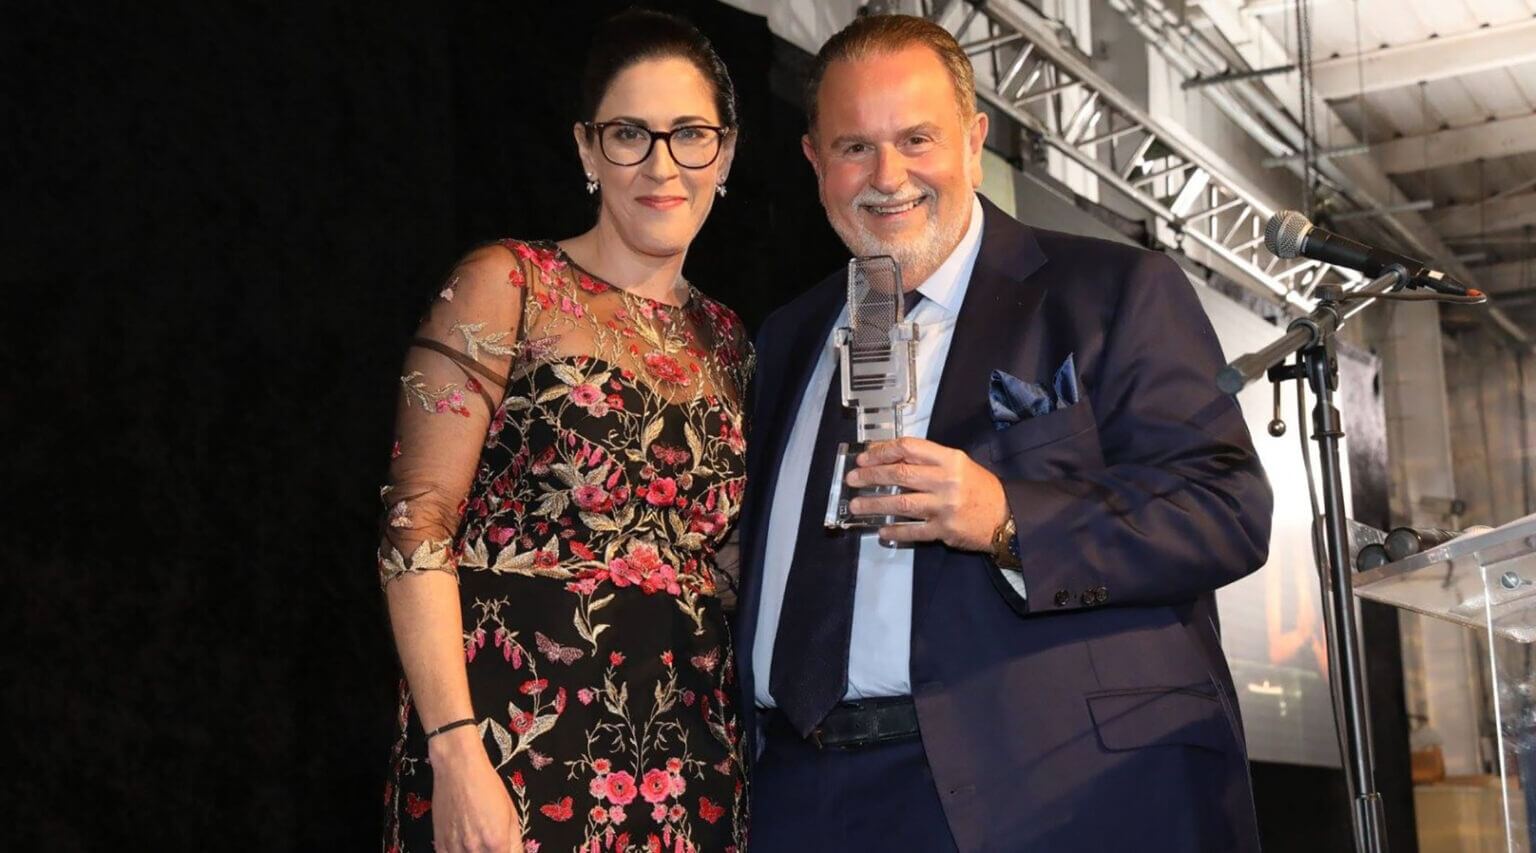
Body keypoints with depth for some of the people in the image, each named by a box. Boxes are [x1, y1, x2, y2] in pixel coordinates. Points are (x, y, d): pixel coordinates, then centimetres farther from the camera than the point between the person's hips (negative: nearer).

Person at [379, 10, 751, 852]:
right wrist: (455, 752, -18)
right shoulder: (506, 288, -3)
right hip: (514, 721, -5)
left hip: (685, 743, 5)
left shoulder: (726, 340, 13)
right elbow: (416, 529, -10)